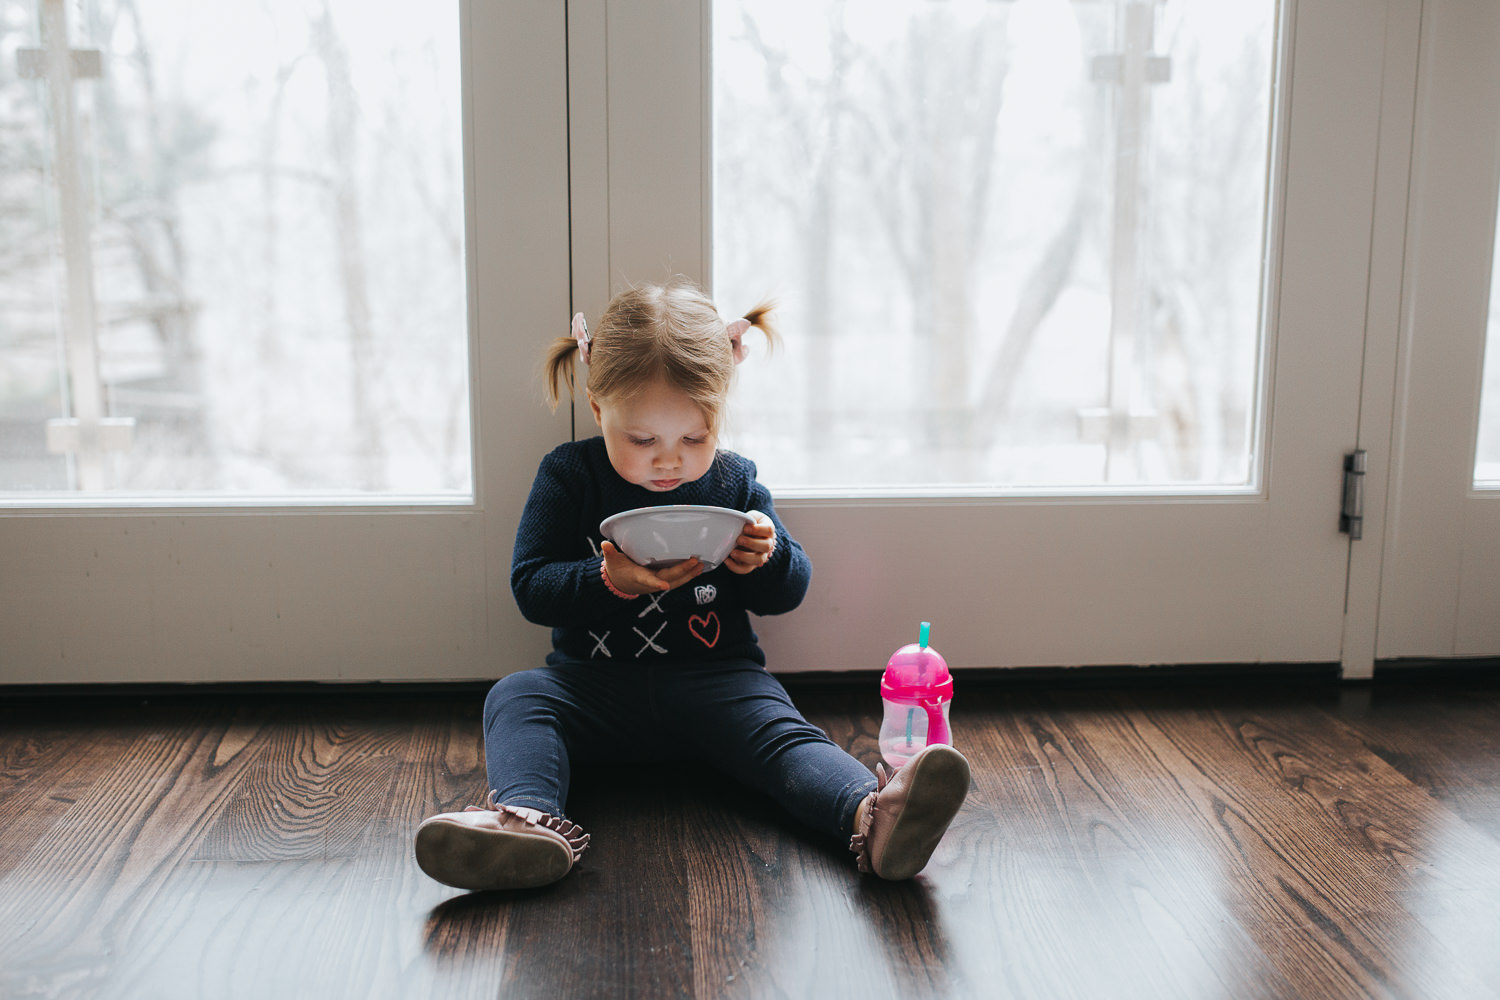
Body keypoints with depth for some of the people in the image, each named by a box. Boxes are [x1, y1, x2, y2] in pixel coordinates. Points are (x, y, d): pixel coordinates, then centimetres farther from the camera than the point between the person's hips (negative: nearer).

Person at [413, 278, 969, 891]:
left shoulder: (735, 483, 5)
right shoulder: (568, 476, 0)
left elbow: (789, 592, 8)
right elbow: (530, 587, -7)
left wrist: (766, 558, -16)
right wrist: (613, 582, -24)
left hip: (716, 677, 0)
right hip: (594, 678, 1)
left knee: (780, 730, -27)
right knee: (515, 696, -25)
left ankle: (872, 816, -51)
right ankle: (528, 821, -50)